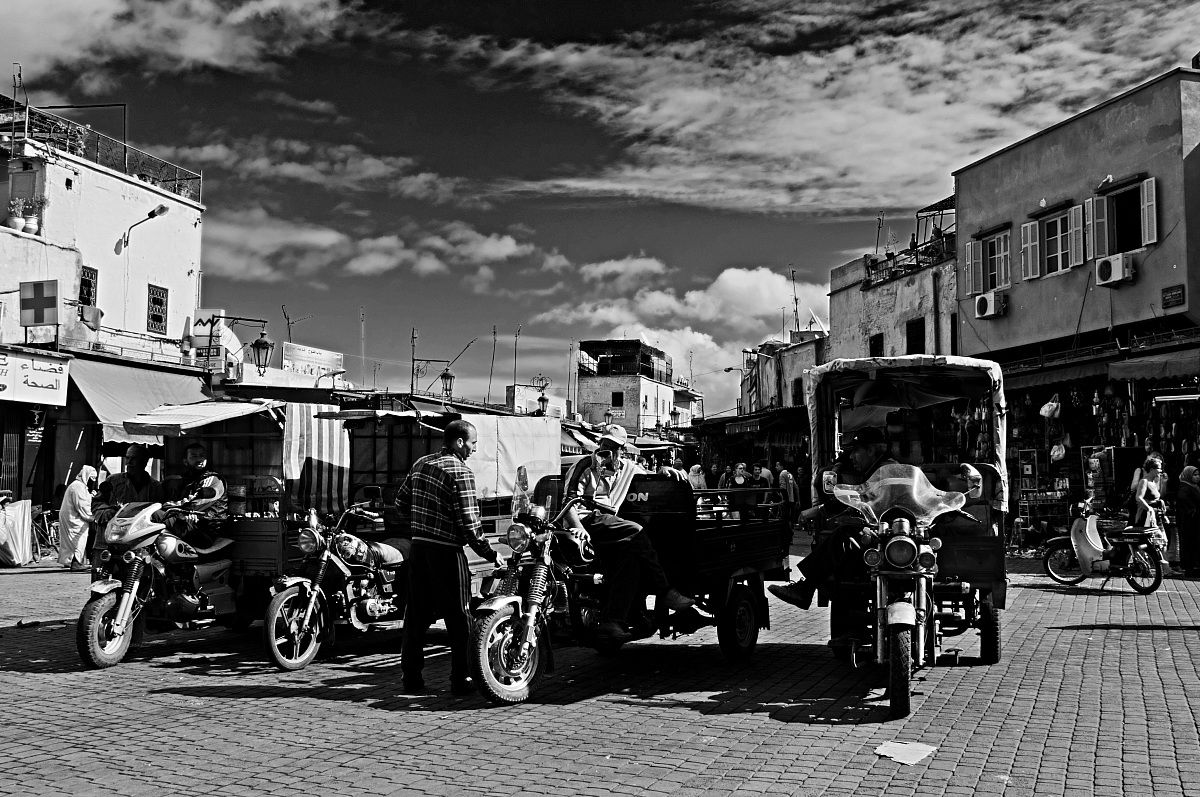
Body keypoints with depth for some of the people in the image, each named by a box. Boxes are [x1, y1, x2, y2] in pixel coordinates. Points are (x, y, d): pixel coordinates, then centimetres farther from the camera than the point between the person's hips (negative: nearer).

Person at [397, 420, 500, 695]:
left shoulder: (420, 464, 8)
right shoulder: (460, 473, -14)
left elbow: (401, 502, 15)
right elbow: (469, 524, -17)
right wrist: (490, 554, -8)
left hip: (418, 548, 7)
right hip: (447, 552, -7)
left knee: (416, 616, 12)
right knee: (459, 619, 4)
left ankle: (411, 678, 16)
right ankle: (460, 680, 9)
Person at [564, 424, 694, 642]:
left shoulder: (626, 468, 22)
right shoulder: (585, 466, 4)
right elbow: (569, 500, -5)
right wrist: (580, 529, -21)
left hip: (609, 521, 6)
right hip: (588, 519, -6)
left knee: (631, 558, -23)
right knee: (635, 533, -26)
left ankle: (610, 623, -25)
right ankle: (665, 593, -23)